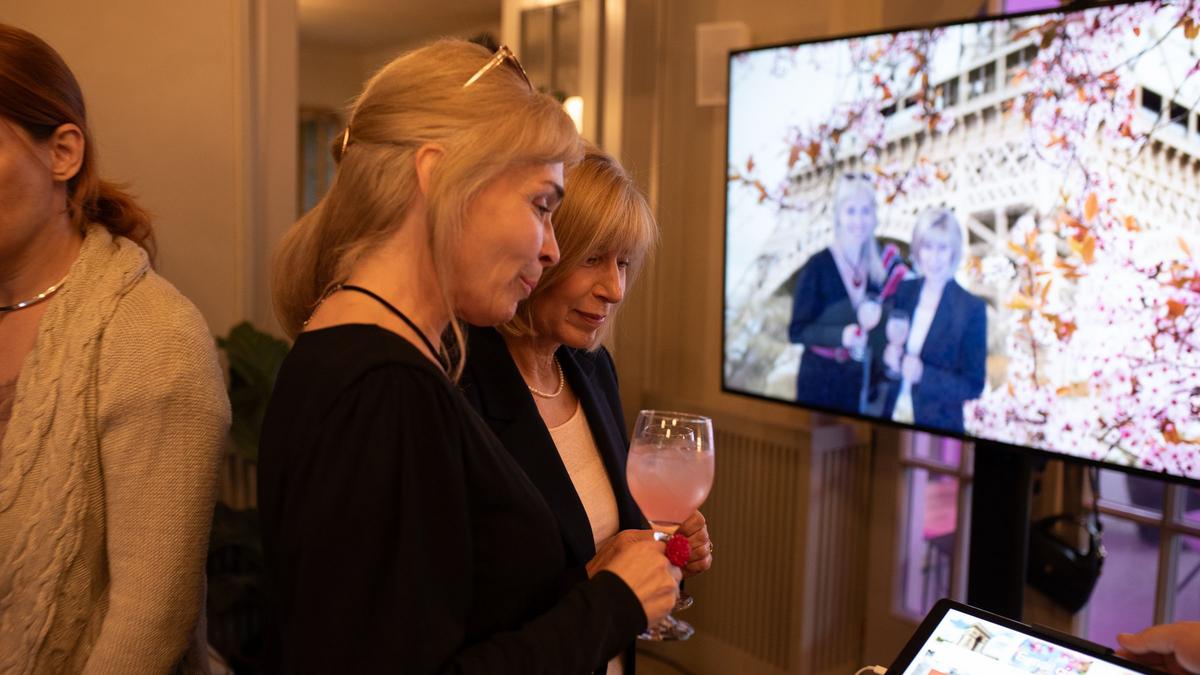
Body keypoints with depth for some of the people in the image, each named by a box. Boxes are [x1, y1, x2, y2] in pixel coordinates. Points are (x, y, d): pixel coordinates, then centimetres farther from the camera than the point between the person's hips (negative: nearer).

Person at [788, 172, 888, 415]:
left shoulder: (880, 266, -1)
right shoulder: (817, 267, -13)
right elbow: (797, 331, -11)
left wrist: (876, 316, -12)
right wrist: (840, 335, -26)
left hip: (864, 379, 4)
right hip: (821, 378, -4)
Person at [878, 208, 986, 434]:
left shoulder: (972, 308, -12)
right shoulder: (902, 291, -1)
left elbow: (973, 385, -10)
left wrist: (923, 374, -23)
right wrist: (888, 360, -14)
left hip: (938, 427, -3)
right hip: (891, 415, 3)